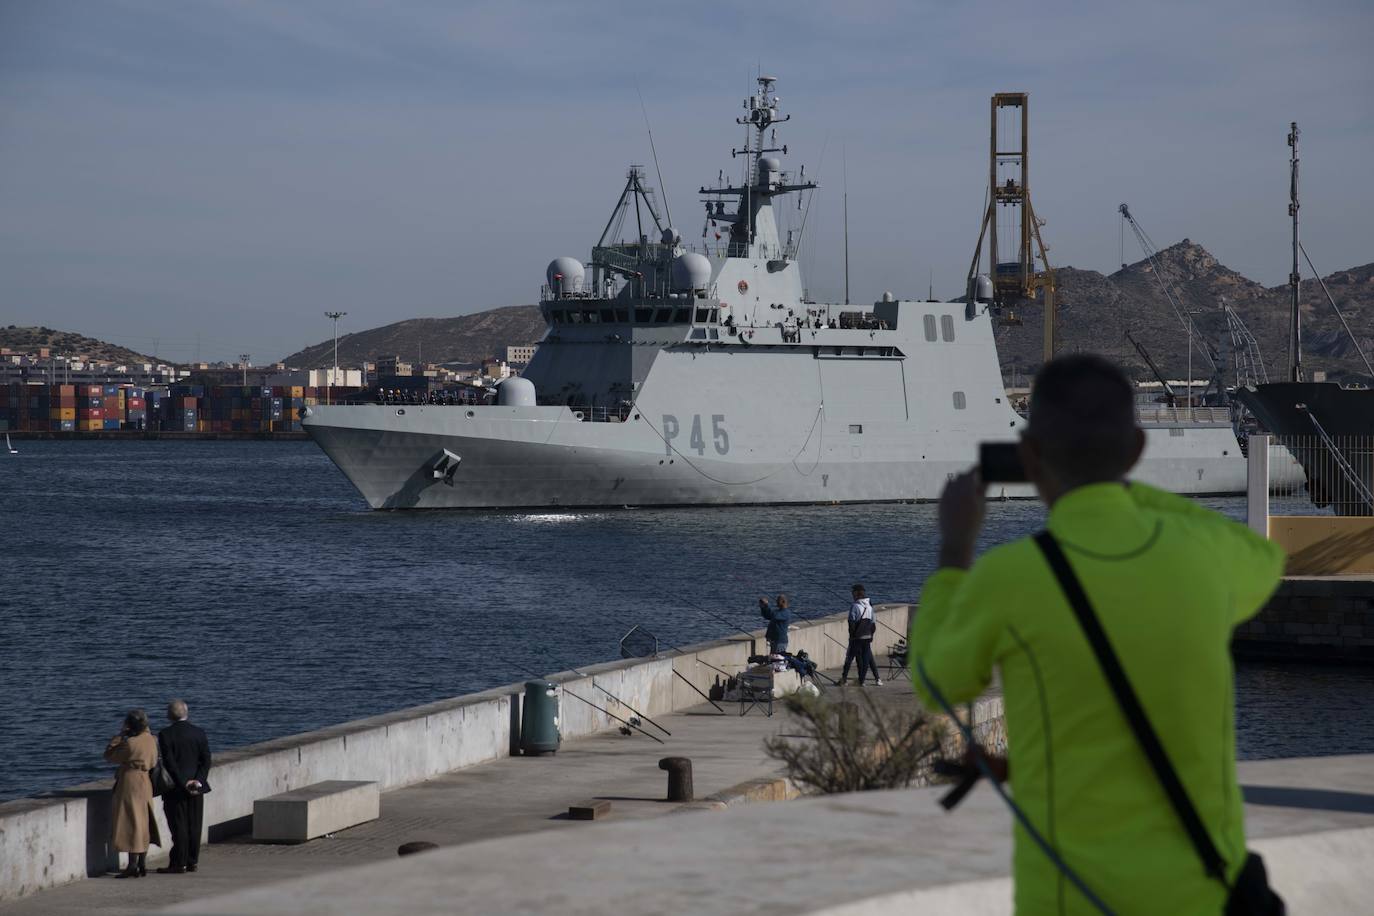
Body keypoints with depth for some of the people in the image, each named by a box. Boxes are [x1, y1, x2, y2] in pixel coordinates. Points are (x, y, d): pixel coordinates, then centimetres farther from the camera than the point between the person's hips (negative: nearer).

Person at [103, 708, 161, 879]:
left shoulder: (130, 743, -19)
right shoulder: (151, 740, 3)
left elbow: (109, 755, -8)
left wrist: (120, 735, -4)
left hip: (130, 782, -8)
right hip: (145, 783, 8)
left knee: (130, 822, -5)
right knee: (143, 823, 14)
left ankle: (133, 865, -6)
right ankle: (143, 863, 18)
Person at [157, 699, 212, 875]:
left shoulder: (165, 735, -9)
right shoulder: (199, 733, 3)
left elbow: (169, 763, -15)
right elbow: (206, 761, -2)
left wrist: (184, 783, -13)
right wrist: (198, 781, -7)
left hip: (175, 788, -4)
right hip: (196, 788, 4)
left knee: (179, 827, -1)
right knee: (194, 826, 10)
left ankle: (179, 864, 1)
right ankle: (192, 861, 14)